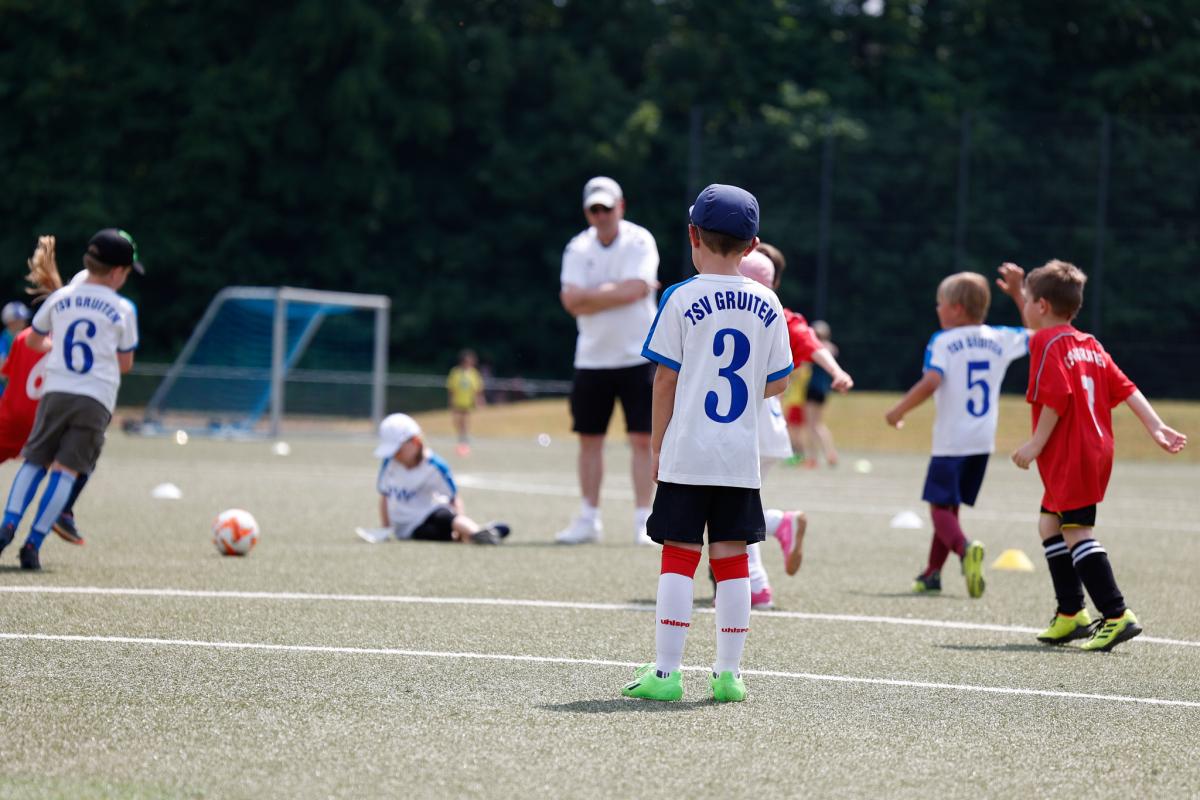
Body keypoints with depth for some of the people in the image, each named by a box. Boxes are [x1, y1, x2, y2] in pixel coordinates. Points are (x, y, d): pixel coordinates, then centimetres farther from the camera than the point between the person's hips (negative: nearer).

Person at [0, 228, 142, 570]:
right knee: (66, 470, -2)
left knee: (33, 461, 11)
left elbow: (35, 340, 21)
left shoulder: (60, 298, 7)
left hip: (56, 392, 2)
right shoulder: (123, 310, 0)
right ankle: (33, 543, -10)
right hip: (96, 400, -2)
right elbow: (125, 364, 7)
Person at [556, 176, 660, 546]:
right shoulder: (578, 249, 3)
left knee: (642, 439, -5)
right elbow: (572, 301, -10)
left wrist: (593, 295, -13)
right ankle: (589, 519, 15)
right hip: (591, 359, 3)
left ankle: (643, 520, -1)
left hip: (637, 357, -3)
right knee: (589, 439, 7)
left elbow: (634, 289, -22)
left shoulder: (639, 242, -7)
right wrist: (618, 292, -14)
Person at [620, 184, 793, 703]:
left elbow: (666, 378, -5)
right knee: (732, 559, 7)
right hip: (741, 456, 3)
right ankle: (728, 674, 7)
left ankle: (666, 673, -2)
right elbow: (777, 384, 7)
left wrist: (656, 443, 3)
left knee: (679, 557, 0)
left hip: (687, 453, -3)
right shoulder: (767, 305, 4)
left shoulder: (682, 299, -6)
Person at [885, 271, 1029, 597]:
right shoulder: (1000, 339, 7)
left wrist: (899, 410, -12)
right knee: (949, 506, 18)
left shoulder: (942, 341, -9)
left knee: (940, 506, -5)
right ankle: (932, 572, 22)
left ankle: (965, 548, -34)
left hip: (951, 441, -6)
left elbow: (931, 382, -23)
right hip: (983, 440, 6)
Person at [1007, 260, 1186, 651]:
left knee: (1077, 532, -11)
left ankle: (1117, 616, -19)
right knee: (1050, 523, 19)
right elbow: (1126, 389, 10)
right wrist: (1156, 427, 5)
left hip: (1069, 455, -9)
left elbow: (1056, 397, -20)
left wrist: (1037, 444, -16)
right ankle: (1070, 615, 20)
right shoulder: (1091, 345, 17)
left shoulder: (1046, 342, -9)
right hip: (1097, 449, 9)